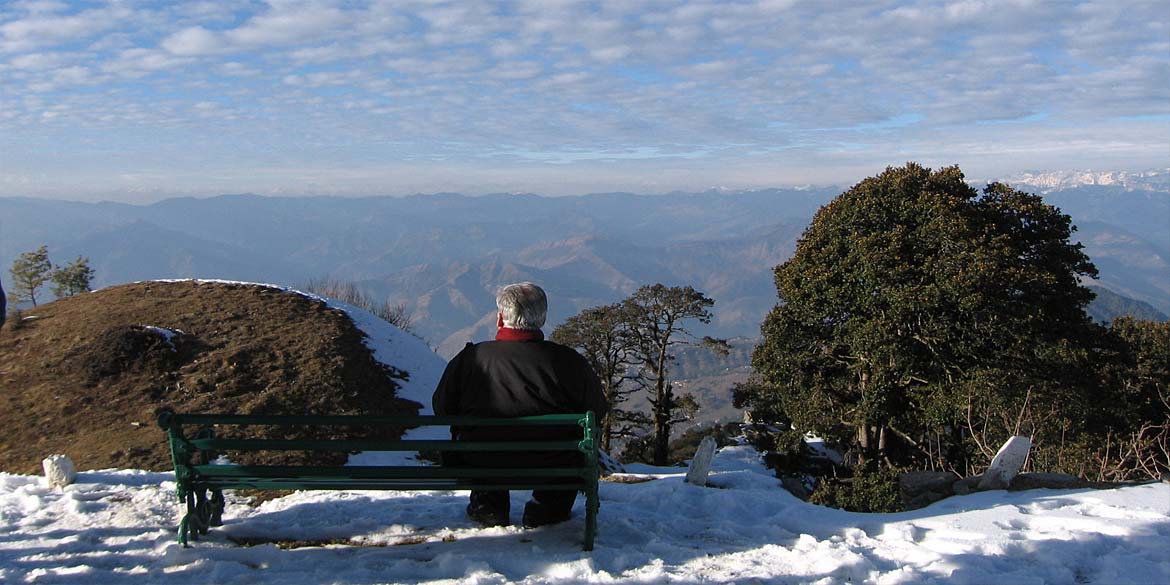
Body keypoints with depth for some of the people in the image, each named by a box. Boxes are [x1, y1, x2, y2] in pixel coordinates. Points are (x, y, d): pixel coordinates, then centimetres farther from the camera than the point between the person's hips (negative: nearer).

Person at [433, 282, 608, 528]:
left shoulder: (469, 358, -9)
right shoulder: (568, 360, -11)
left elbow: (441, 408, 4)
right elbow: (597, 411, 1)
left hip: (483, 466, 1)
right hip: (552, 467, -1)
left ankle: (489, 503, 30)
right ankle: (549, 505, 25)